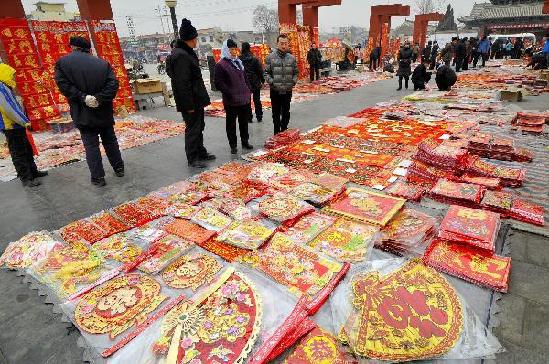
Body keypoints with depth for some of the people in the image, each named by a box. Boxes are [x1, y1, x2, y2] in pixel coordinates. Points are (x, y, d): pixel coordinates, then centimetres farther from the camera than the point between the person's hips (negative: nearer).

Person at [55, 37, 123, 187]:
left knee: (91, 145, 2)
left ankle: (98, 177, 7)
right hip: (104, 112, 3)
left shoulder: (63, 62, -2)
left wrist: (82, 97, -15)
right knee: (110, 141, 16)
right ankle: (119, 168, 25)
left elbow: (63, 84, -14)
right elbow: (113, 83, -8)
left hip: (83, 113, -2)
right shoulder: (102, 63, 3)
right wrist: (100, 98, -13)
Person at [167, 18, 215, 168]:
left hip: (196, 99, 10)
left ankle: (201, 152, 31)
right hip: (190, 101, -10)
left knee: (199, 126, 18)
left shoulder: (187, 53, 13)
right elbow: (182, 83, -23)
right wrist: (189, 105, -23)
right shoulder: (181, 55, -19)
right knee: (192, 128, -1)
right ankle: (192, 158, 10)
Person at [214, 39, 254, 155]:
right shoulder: (220, 65, -8)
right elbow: (219, 83, -14)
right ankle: (233, 145, 13)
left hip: (245, 98, 7)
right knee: (231, 123, 4)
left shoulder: (238, 62, 15)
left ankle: (245, 142, 27)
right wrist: (230, 94, -19)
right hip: (231, 101, -7)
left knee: (244, 122, 15)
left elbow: (245, 78, 22)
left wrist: (249, 91, 13)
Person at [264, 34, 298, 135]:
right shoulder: (271, 57, -3)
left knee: (286, 113, 13)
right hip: (275, 91, -2)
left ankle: (284, 131, 28)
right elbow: (266, 72, -2)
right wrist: (271, 82, -15)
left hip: (288, 90, 3)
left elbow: (296, 72, 13)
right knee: (276, 113, 7)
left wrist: (293, 81, -4)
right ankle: (277, 132, 19)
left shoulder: (292, 58, 5)